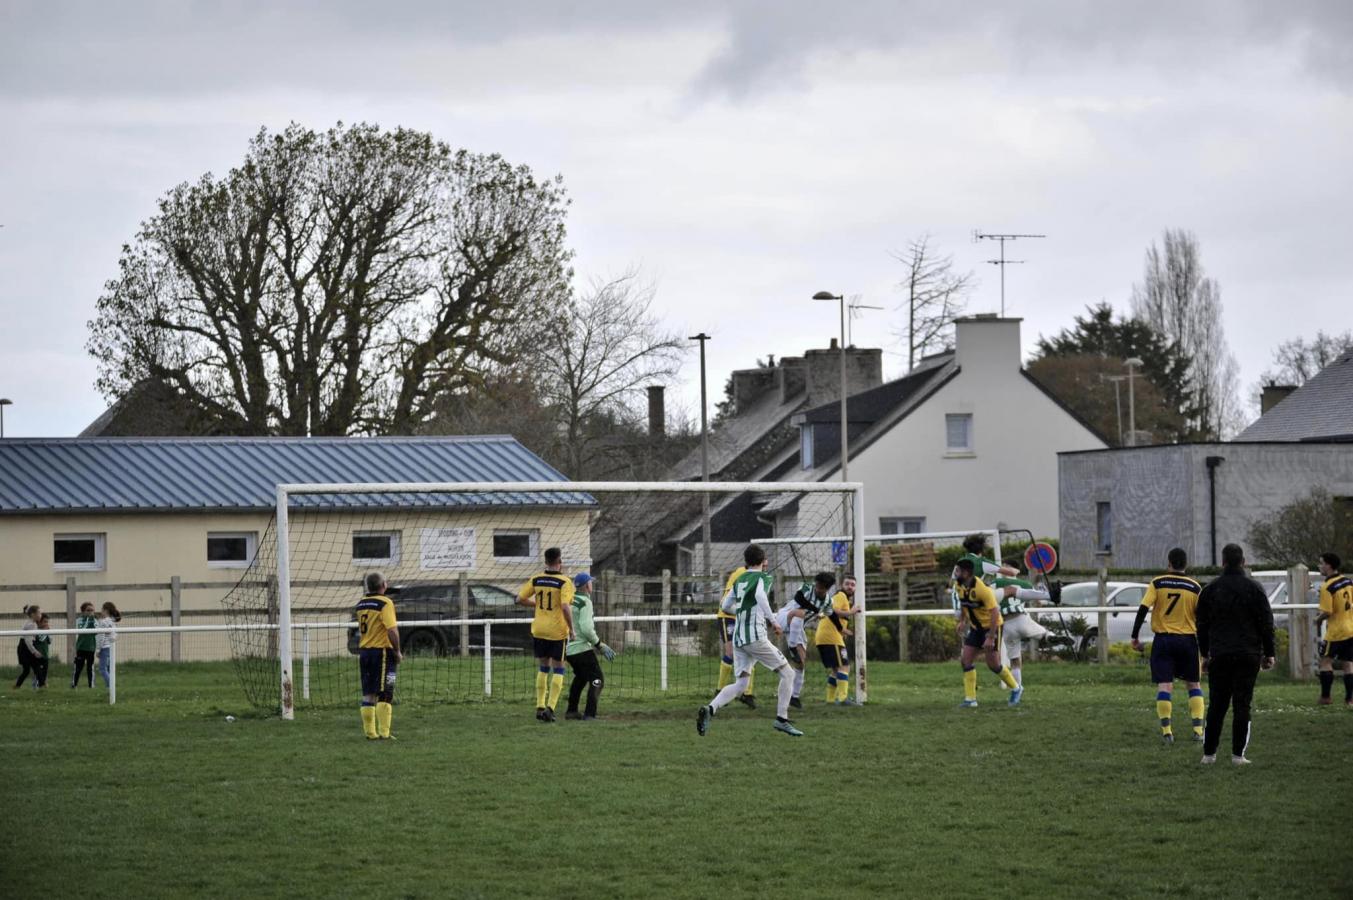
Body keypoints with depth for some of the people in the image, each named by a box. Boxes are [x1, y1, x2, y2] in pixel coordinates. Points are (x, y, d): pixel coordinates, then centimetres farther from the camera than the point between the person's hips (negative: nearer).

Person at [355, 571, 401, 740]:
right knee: (384, 695, -3)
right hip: (382, 651, -6)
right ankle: (384, 732, -6)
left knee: (368, 694, 10)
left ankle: (370, 732, 11)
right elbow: (392, 630, -20)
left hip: (364, 651, 6)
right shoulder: (385, 603, -13)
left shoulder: (360, 604, 10)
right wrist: (397, 652, -10)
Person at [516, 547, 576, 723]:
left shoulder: (536, 580, 2)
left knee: (543, 668, 18)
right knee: (558, 669, 6)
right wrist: (571, 629, -13)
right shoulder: (564, 582, -13)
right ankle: (550, 707, -5)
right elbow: (565, 606, -23)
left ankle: (540, 707, 15)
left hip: (539, 629, 4)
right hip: (557, 630, -4)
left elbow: (520, 599, 4)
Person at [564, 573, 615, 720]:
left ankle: (571, 711, 29)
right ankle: (589, 714, -15)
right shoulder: (585, 602, -13)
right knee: (597, 680, -4)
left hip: (568, 649, 8)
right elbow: (586, 628, -22)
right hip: (582, 648, -8)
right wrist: (599, 645, -11)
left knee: (580, 677, 28)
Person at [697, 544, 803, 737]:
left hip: (738, 639, 7)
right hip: (755, 637, -7)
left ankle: (710, 709, -18)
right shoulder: (763, 577, -3)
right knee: (787, 674, 4)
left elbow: (726, 606, 22)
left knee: (740, 684, 5)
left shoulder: (739, 580, 17)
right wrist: (773, 620, -19)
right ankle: (782, 719, 0)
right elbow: (760, 595, -24)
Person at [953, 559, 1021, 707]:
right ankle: (970, 699, 1)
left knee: (993, 664, -5)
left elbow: (995, 612, -26)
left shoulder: (982, 588, -28)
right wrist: (962, 620, 10)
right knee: (966, 660, -3)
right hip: (975, 627, 7)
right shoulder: (959, 586, -5)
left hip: (991, 625, -7)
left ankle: (1015, 689, 18)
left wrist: (991, 638, -28)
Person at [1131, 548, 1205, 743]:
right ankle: (1198, 729, 4)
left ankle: (1166, 731, -10)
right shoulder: (1195, 587, 0)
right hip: (1188, 639, 1)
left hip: (1163, 639, -1)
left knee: (1164, 685, -1)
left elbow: (1143, 609, -10)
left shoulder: (1157, 583, -2)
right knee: (1194, 684, 12)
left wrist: (1135, 636, -3)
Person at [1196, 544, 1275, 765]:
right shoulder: (1254, 589, -1)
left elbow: (1202, 624, 10)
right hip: (1248, 655, -2)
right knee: (1242, 704, -1)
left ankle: (1209, 753, 7)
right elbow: (1266, 623, 0)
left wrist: (1205, 654, 18)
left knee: (1217, 705, 8)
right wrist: (1268, 653, 7)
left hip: (1219, 655, 2)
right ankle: (1238, 754, -5)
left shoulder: (1210, 589, 6)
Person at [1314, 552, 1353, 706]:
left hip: (1335, 631, -7)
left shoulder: (1327, 587, -18)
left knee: (1325, 661, 4)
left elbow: (1327, 612, -21)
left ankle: (1325, 697, 3)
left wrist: (1318, 620, -1)